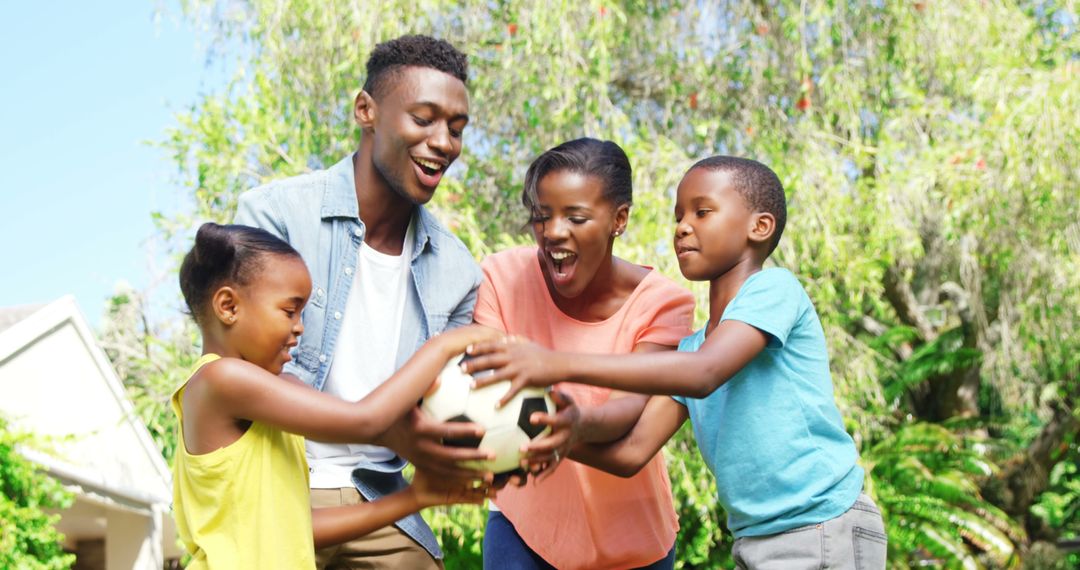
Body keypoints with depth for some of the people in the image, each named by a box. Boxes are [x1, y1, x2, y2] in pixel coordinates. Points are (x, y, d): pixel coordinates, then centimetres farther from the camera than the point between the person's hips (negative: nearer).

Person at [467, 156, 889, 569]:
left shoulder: (774, 288, -7)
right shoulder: (689, 347, 14)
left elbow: (703, 373, -25)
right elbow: (632, 452, 3)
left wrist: (561, 366, -30)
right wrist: (555, 431, -15)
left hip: (824, 531, -7)